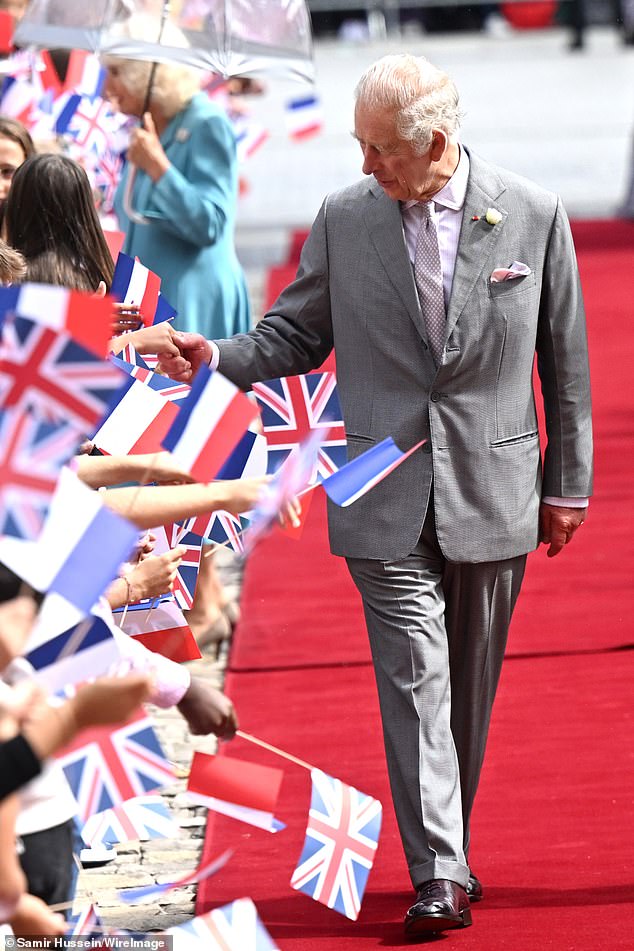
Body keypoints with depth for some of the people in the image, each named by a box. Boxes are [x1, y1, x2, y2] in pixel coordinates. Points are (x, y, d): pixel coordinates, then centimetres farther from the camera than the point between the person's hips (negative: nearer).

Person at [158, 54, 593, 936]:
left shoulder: (534, 215, -3)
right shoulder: (343, 220, 0)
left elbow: (565, 360, 4)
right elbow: (298, 336, 8)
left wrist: (569, 483, 6)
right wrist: (216, 356, -11)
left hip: (493, 491, 0)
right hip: (388, 498, 0)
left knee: (470, 683, 11)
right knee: (414, 677, -8)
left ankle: (452, 846, 27)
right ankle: (439, 875, -10)